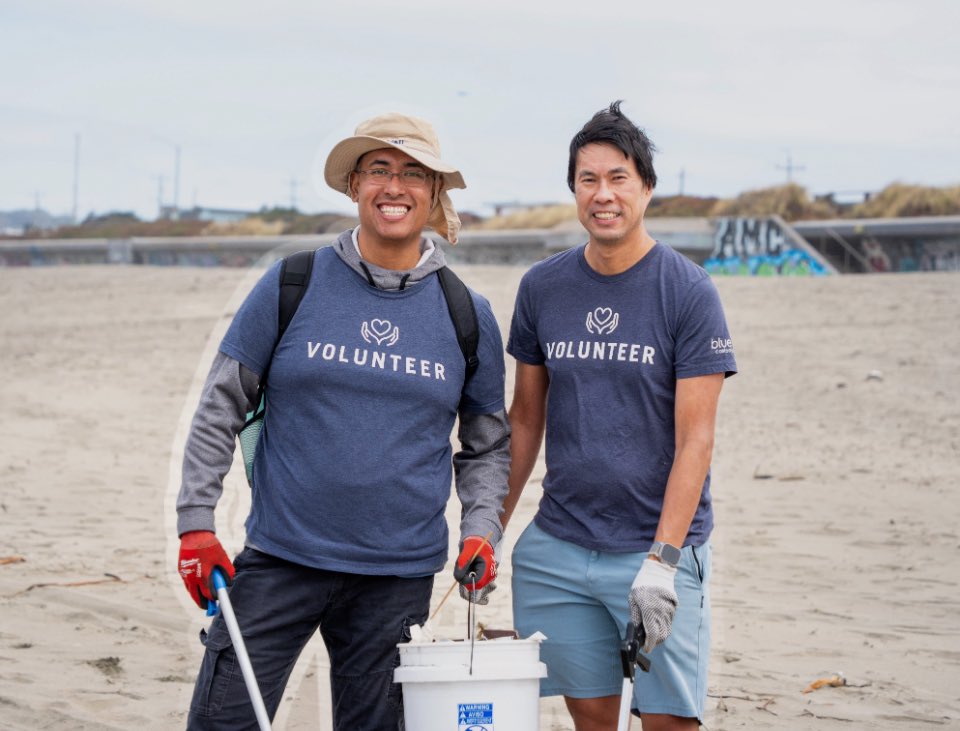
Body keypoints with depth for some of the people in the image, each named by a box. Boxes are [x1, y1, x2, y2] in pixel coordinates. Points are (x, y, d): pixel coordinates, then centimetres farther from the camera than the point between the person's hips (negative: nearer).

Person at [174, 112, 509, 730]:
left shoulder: (467, 315, 5)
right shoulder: (293, 285, 0)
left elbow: (487, 446, 14)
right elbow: (220, 409, 3)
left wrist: (481, 531, -2)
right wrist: (196, 523, -4)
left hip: (400, 577, 2)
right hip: (280, 559, -1)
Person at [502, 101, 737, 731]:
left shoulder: (688, 291, -6)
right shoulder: (542, 287, 6)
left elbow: (695, 441, -10)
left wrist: (662, 560, -18)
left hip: (659, 545, -3)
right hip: (559, 547, 3)